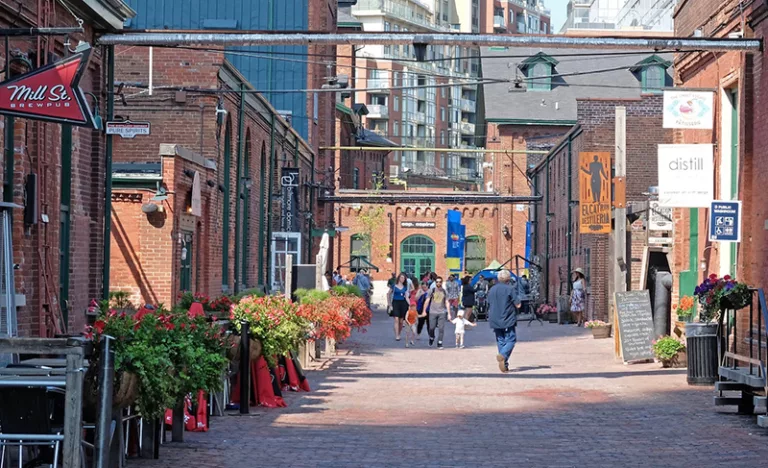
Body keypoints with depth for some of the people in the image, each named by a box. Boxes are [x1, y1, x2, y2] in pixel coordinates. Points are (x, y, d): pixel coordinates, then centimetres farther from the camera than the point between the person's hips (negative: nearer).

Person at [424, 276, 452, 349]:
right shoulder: (432, 291, 5)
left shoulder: (444, 292, 7)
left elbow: (447, 303, 8)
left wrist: (449, 314, 2)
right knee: (432, 328, -2)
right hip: (433, 312, 0)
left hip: (442, 313, 1)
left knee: (441, 329, -6)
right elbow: (427, 301, 7)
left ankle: (439, 343, 2)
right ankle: (431, 338, 27)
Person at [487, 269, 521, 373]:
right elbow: (518, 305, -8)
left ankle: (504, 365, 7)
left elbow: (489, 305, 17)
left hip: (495, 320, 5)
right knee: (511, 340, 0)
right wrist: (517, 298, 9)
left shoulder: (492, 290, 9)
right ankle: (503, 355, -26)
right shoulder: (510, 289, -9)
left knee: (500, 341, 10)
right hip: (508, 321, -5)